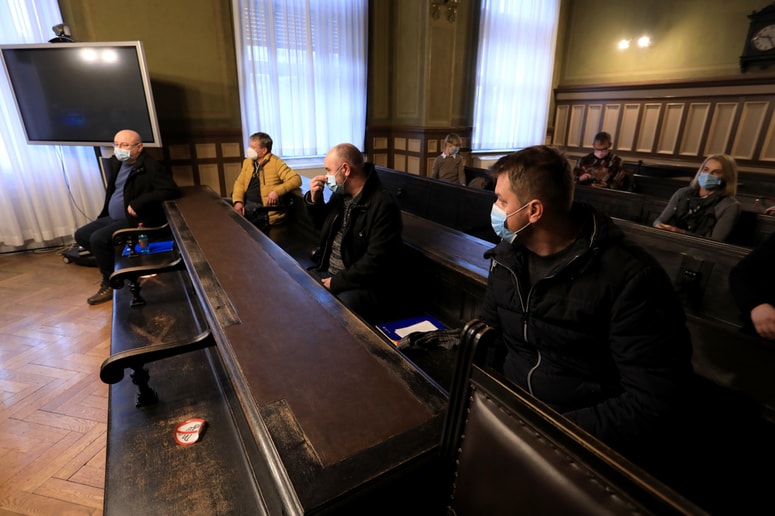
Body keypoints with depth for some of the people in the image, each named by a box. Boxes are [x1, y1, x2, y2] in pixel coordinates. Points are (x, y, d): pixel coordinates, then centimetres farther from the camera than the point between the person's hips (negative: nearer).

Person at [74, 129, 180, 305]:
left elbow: (172, 190, -32)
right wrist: (103, 215, 11)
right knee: (81, 235, 9)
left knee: (98, 238, -23)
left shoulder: (150, 167, -19)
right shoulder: (117, 162, 8)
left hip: (136, 221, -10)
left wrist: (138, 202, -32)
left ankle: (111, 284, -4)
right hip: (113, 218, 10)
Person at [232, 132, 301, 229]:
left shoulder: (276, 163, -2)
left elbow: (296, 179, -11)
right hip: (246, 205, 7)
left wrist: (276, 191, -23)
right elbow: (240, 183, 17)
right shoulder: (247, 162, 18)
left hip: (262, 209, -6)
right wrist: (238, 201, -3)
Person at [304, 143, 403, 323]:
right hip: (327, 272, 8)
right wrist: (314, 199, 2)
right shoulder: (341, 193, 4)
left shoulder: (383, 205, -21)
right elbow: (322, 226, 21)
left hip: (365, 286, -7)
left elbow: (375, 262, -24)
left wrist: (337, 282, -18)